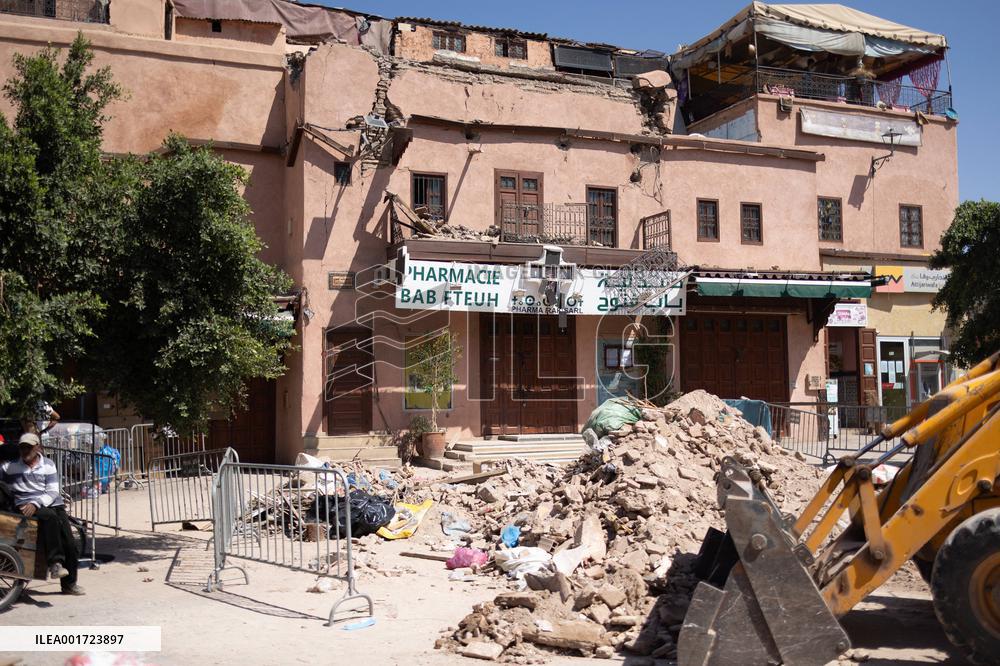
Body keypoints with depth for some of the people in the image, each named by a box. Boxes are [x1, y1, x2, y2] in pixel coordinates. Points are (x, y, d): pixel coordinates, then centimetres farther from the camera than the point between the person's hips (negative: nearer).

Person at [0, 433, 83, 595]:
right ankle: (55, 563, -35)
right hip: (26, 506, -2)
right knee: (50, 517, -37)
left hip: (53, 504, 2)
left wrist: (36, 503, -16)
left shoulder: (48, 465, 12)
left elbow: (53, 492, 2)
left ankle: (69, 584, 8)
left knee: (69, 545, -8)